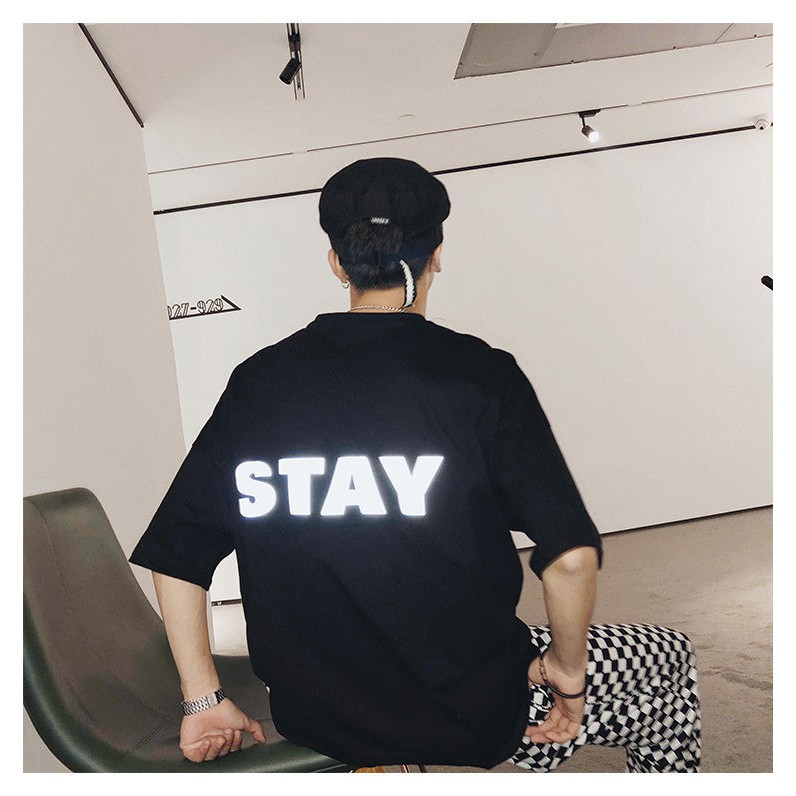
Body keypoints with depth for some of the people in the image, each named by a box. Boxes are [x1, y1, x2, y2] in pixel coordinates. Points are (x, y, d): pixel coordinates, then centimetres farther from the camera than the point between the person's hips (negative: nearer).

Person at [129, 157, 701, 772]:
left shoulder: (256, 381, -4)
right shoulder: (479, 375, -16)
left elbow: (173, 555, -1)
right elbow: (571, 556, -23)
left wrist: (205, 701, 8)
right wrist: (567, 673, -4)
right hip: (471, 719, -4)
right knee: (668, 661, 22)